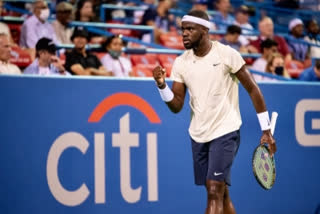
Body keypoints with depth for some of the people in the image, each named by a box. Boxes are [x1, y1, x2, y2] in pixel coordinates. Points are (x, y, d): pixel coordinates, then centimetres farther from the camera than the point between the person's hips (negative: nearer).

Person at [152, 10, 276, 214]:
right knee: (220, 193, 12)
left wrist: (266, 131, -5)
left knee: (215, 191, -16)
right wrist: (162, 85, -17)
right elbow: (177, 106, 2)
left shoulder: (227, 54, -11)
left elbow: (253, 89, -5)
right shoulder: (181, 63, 2)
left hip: (225, 132, -5)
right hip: (198, 135, 5)